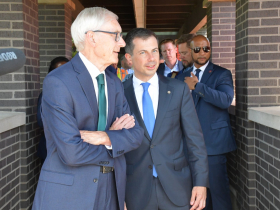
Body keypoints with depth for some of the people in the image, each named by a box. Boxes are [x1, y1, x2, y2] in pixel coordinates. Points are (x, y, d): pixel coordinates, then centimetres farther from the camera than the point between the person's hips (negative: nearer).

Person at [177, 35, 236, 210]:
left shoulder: (222, 74, -3)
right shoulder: (183, 77, 13)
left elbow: (226, 100, -21)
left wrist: (197, 86, -25)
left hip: (213, 141, -5)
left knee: (217, 185, -3)